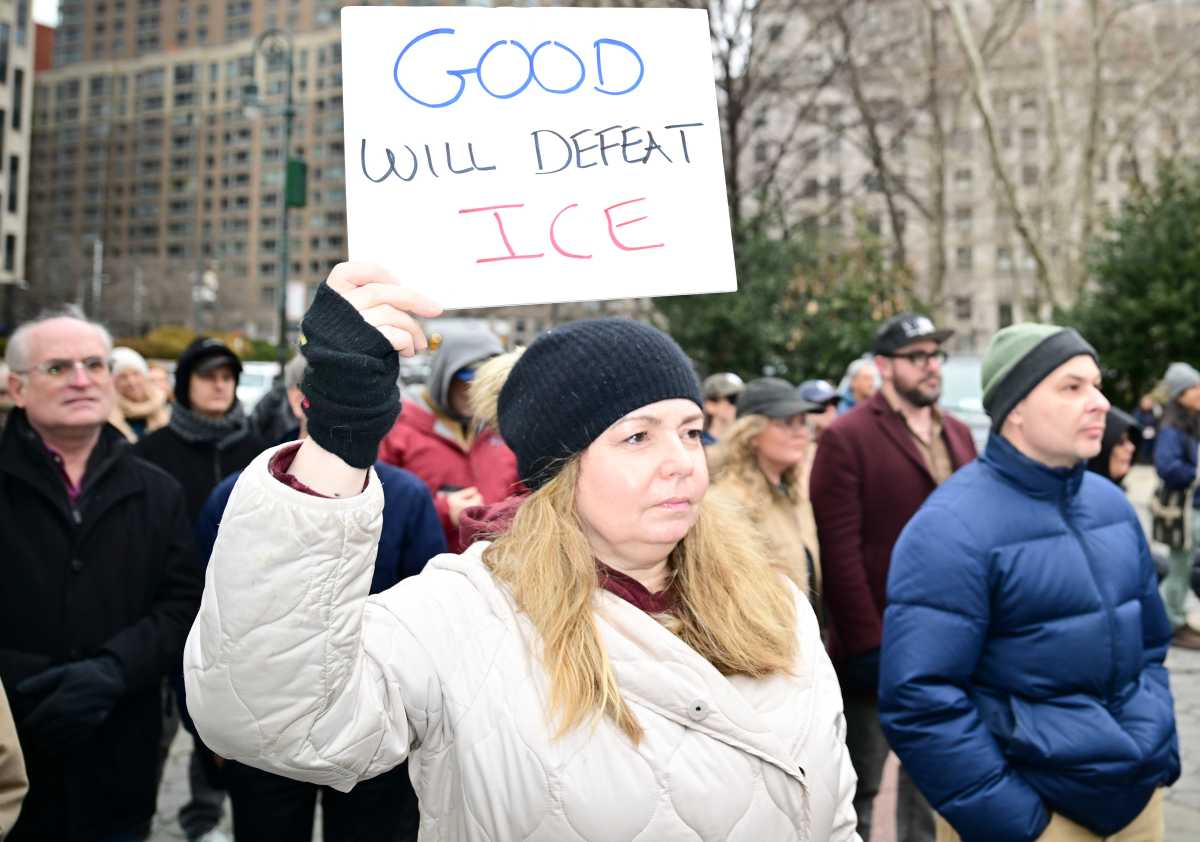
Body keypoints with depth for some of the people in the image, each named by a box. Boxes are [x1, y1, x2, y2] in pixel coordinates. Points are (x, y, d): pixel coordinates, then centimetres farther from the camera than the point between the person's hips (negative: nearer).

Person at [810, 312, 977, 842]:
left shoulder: (958, 434, 12)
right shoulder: (846, 438, -10)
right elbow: (839, 552, -15)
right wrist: (867, 642, -17)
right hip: (877, 644, -6)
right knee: (859, 783, 7)